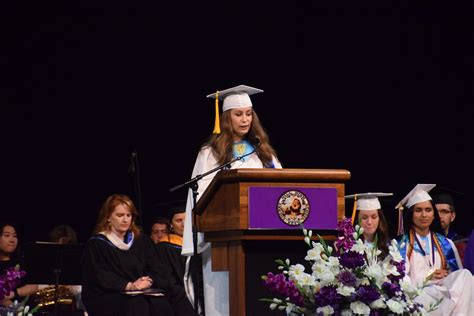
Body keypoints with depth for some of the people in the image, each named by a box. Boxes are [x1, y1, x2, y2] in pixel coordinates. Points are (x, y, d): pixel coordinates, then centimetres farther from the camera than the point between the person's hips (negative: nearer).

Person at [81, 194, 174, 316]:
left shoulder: (142, 241, 19)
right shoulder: (96, 244, 5)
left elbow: (158, 270, 9)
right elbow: (100, 276, -7)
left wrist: (148, 281, -15)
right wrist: (129, 285, -21)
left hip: (143, 294, 4)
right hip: (107, 297, -4)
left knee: (160, 303, -30)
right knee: (138, 305, -36)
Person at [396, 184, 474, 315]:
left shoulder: (445, 244, 18)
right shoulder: (401, 245, 7)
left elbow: (457, 272, 15)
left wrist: (447, 276, -8)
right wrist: (428, 277, -9)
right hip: (415, 296, -4)